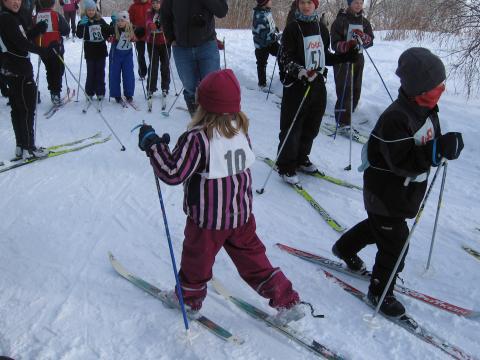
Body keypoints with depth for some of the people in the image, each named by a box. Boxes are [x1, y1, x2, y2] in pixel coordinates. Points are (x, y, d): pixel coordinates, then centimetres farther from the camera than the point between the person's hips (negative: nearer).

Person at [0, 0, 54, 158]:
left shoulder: (15, 17, 15)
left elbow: (25, 38, 13)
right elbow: (21, 42, -20)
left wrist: (38, 29, -2)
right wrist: (43, 51, -17)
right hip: (19, 69, -10)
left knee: (18, 109, 12)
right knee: (27, 109, -5)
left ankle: (21, 147, 19)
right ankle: (28, 148, 0)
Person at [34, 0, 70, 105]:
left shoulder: (35, 17, -1)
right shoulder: (56, 15, -10)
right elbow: (66, 30, -8)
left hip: (42, 49, 4)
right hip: (55, 47, -4)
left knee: (49, 70, 18)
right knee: (58, 70, 4)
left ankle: (53, 92, 20)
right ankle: (56, 93, -6)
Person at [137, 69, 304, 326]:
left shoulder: (197, 138, -24)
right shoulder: (240, 127, -3)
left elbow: (173, 173, -23)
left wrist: (152, 144, -16)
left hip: (207, 219, -5)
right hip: (241, 213, 5)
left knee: (197, 258, 19)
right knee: (251, 256, 20)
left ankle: (189, 298, 44)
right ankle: (287, 301, 22)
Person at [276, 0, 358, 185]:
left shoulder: (321, 28, 10)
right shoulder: (292, 28, -7)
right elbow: (285, 59, -11)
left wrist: (347, 56, 8)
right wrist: (299, 71, -29)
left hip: (318, 84, 6)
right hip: (296, 85, -6)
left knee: (311, 127, 13)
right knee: (292, 128, -2)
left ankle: (301, 159, 31)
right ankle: (286, 166, 10)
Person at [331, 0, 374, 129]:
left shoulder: (364, 21, 10)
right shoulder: (340, 20, -6)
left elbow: (370, 41, 3)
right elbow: (335, 43, -12)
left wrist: (362, 36, -18)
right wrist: (347, 45, -31)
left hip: (358, 59, 6)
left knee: (356, 90, 7)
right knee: (344, 90, -13)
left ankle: (345, 117, 18)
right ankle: (343, 122, -11)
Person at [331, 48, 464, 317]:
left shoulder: (427, 109, 0)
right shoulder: (396, 118, -31)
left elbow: (430, 142, 13)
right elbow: (402, 162, -35)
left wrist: (446, 146, -6)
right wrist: (439, 149, -40)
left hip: (406, 191, 9)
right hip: (386, 193, -9)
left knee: (378, 226, 29)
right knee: (395, 244, 2)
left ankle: (345, 248, 53)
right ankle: (380, 292, 23)